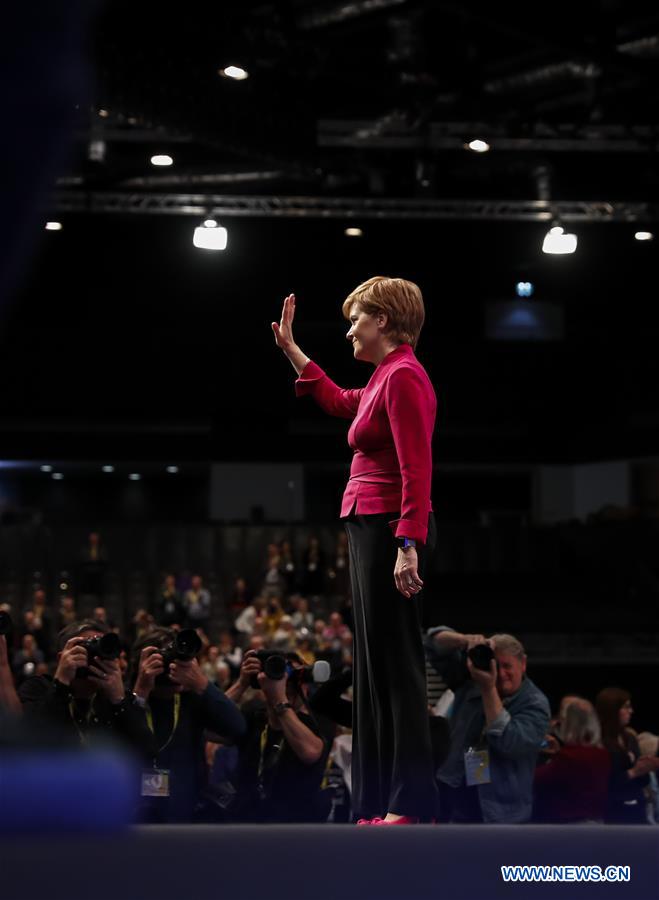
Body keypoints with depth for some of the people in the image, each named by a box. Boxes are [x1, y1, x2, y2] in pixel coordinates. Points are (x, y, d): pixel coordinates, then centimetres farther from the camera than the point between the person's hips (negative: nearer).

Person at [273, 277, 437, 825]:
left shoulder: (403, 376, -14)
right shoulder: (389, 376, 17)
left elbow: (417, 470, -21)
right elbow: (341, 403, 38)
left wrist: (408, 546, -28)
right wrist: (291, 348, 41)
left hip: (391, 530, -10)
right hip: (372, 528, 10)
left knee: (397, 662, -8)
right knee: (377, 664, 11)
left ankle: (411, 802, -5)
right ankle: (381, 800, 15)